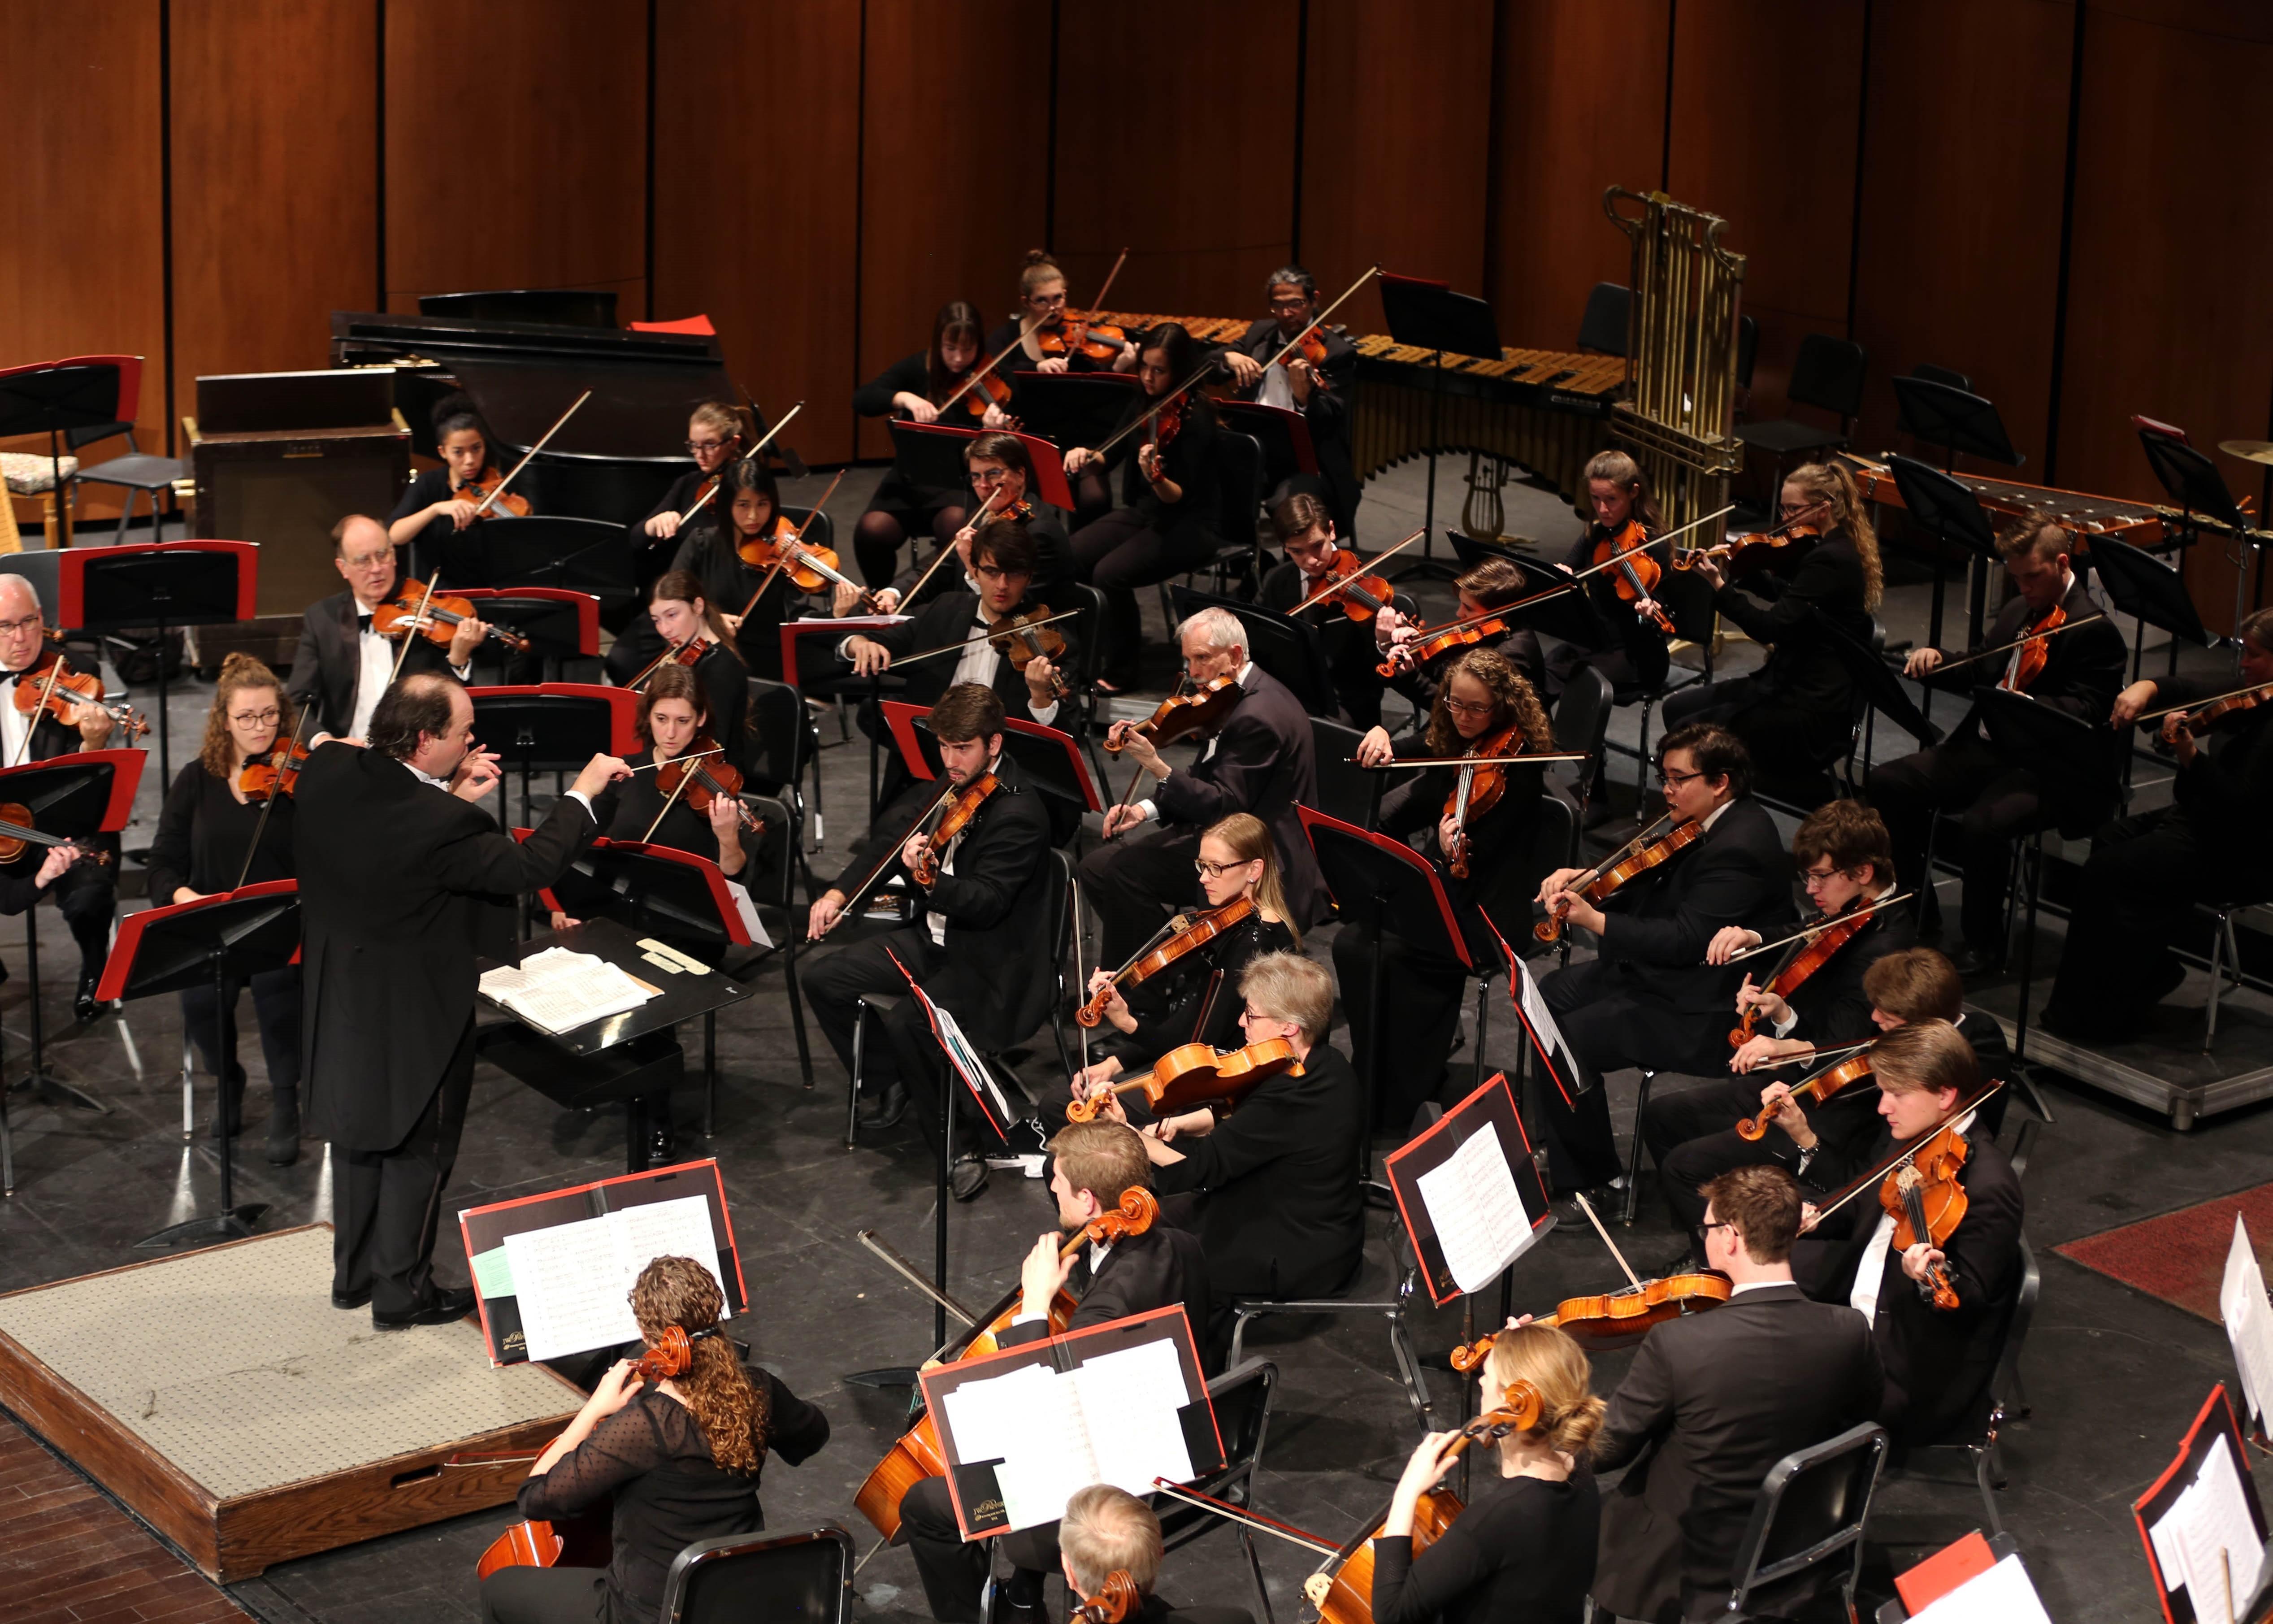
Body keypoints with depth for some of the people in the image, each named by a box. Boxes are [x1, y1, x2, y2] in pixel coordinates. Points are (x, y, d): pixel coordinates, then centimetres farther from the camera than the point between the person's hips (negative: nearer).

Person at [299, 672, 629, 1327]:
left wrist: (451, 798, -2)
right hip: (413, 1015, -7)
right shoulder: (441, 828, -32)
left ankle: (354, 1273, 39)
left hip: (337, 998, 7)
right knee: (418, 1149, 12)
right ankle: (402, 1292, 24)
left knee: (359, 1134, 24)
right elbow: (531, 865, -22)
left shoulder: (326, 770, -11)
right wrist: (584, 792, -12)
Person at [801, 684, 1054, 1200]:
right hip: (934, 941, 9)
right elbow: (888, 838, 12)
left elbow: (986, 903, -29)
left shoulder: (1019, 814, -22)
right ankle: (891, 1081, 19)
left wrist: (931, 880, -48)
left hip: (992, 966, -9)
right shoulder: (948, 789, 3)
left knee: (906, 1023, -31)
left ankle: (959, 1150, -14)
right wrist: (840, 893, -2)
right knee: (823, 978, 1)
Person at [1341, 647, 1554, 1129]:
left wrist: (1454, 851, -42)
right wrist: (1378, 742, -8)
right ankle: (1370, 1084, -6)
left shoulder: (1517, 766, -14)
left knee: (1395, 954, -27)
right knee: (1351, 943, -17)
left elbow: (1483, 852, -19)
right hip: (1438, 886, 7)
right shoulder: (1451, 744, 6)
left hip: (1487, 908, -7)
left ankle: (1397, 1103, -13)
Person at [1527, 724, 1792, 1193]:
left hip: (1705, 1013, -12)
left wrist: (1595, 920, -28)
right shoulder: (1708, 825, 6)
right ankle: (1566, 1149, 22)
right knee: (1550, 996, 15)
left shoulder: (1740, 849, -26)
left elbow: (1685, 940, -29)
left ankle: (1589, 1179, -1)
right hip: (1670, 971, 12)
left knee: (1568, 1042, -18)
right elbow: (1646, 883, 14)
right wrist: (1585, 878, -4)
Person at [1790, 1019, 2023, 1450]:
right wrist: (1804, 1138, 1)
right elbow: (1847, 1201, 17)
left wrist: (1931, 1279, -44)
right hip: (1852, 1324, 9)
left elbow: (1972, 1301, -23)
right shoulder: (1900, 1141, 5)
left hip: (1916, 1377, -9)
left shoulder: (1987, 1187, -22)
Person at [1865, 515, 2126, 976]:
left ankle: (1984, 945, -13)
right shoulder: (2019, 611, 15)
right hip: (1990, 748, 9)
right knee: (1886, 783, -4)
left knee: (1982, 824, -35)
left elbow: (2083, 712, -22)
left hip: (2054, 770, -9)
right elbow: (1981, 668, 26)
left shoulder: (2094, 630, -12)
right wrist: (1937, 659, 5)